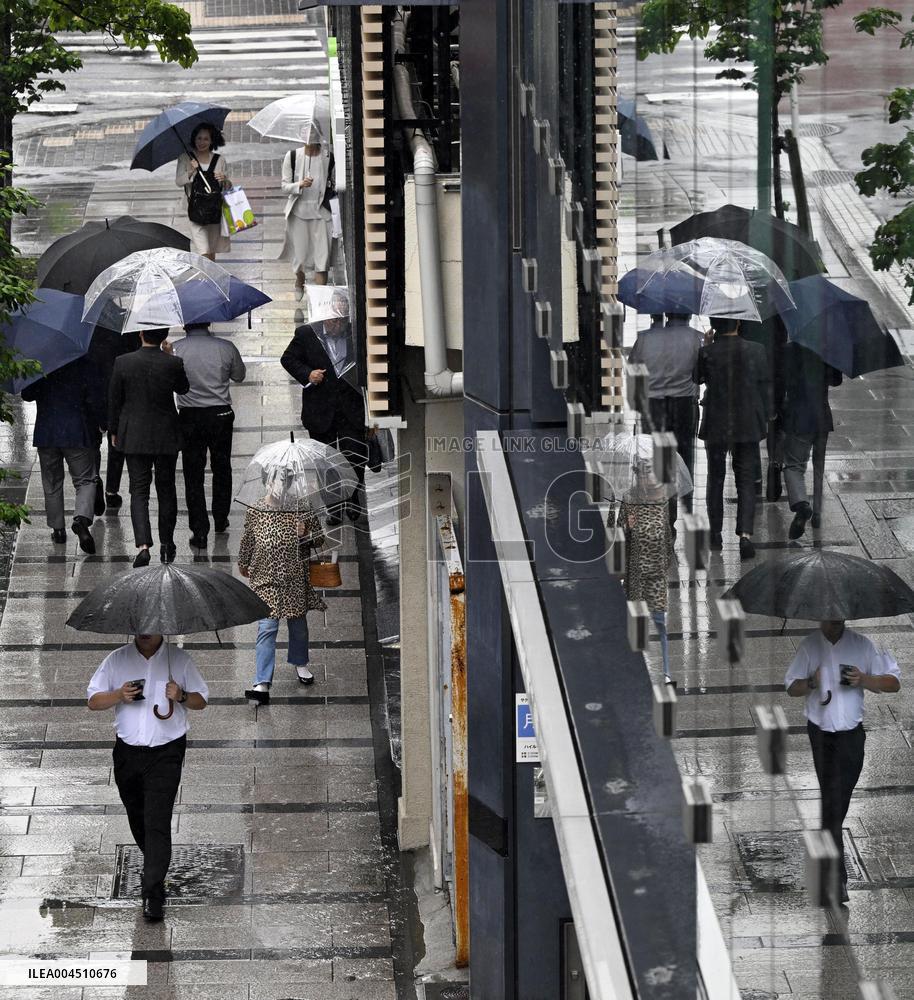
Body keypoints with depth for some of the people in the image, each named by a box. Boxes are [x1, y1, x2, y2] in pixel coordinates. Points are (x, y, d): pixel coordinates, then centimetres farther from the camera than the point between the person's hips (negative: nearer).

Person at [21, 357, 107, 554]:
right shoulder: (84, 366, -8)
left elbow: (27, 395, 4)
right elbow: (96, 399, -10)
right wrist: (103, 424, 4)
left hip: (46, 434, 2)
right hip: (77, 434, -2)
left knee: (52, 484, 15)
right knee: (85, 481, 5)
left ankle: (57, 529, 19)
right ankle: (82, 519, -21)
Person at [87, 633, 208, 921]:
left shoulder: (179, 660, 0)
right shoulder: (117, 660, 3)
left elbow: (201, 701, 6)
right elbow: (93, 701, 4)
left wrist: (181, 697, -16)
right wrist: (119, 696, -16)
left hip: (166, 753, -3)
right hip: (128, 753, 3)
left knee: (158, 823, -12)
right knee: (137, 818, 16)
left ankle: (152, 894, -14)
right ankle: (155, 865, 41)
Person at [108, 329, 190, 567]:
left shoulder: (123, 362, -11)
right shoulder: (173, 364, -12)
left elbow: (114, 401, -3)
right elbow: (183, 389, 9)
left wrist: (114, 431, 11)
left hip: (134, 437, 0)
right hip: (166, 437, 1)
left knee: (139, 491, 2)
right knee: (166, 490, 16)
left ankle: (143, 545, -14)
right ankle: (167, 544, 24)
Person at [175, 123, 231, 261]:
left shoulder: (219, 160, 8)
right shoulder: (186, 158, 4)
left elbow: (228, 187, 13)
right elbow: (178, 182, -3)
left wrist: (225, 180, -10)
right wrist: (191, 172, -19)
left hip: (216, 207, 3)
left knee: (212, 251, 8)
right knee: (203, 251, -13)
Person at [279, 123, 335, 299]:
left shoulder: (329, 157, -2)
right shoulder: (292, 157, -2)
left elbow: (335, 184, 11)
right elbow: (285, 186, -1)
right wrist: (300, 185, -19)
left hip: (320, 212, 0)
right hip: (299, 210, 0)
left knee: (322, 257, -9)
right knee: (300, 254, 11)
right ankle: (299, 284, 41)